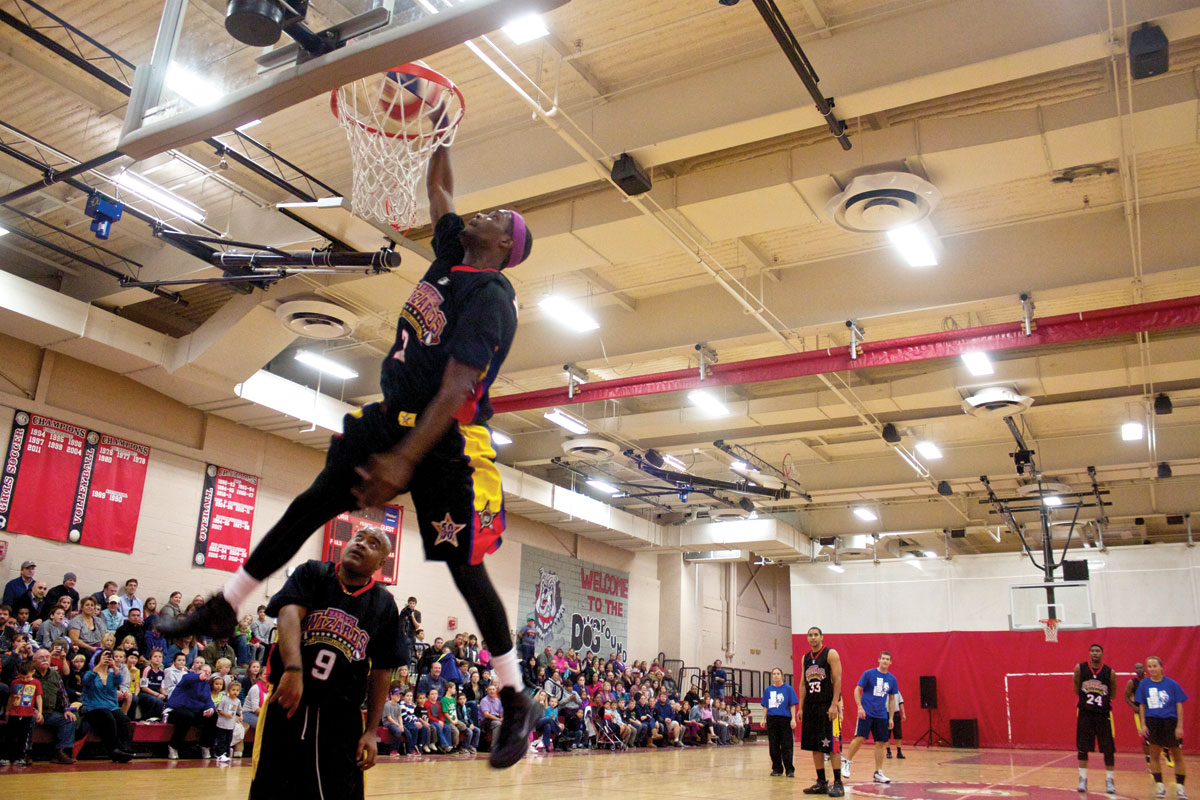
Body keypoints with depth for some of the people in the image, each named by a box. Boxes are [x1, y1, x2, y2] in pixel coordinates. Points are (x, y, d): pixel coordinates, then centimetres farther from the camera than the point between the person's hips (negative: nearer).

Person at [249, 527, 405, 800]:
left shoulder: (384, 604, 7)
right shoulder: (312, 574, 2)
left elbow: (382, 671, 8)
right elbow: (289, 613, -16)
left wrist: (371, 731, 2)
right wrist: (293, 669, -33)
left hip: (342, 719, 1)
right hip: (286, 705, -1)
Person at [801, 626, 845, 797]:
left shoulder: (831, 654, -4)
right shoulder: (805, 658, 14)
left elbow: (837, 680, -11)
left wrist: (834, 705, -19)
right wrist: (801, 708, 10)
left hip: (828, 706, -6)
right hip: (811, 706, 6)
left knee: (833, 746, -6)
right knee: (815, 746, 7)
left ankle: (838, 784, 0)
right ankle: (821, 783, 14)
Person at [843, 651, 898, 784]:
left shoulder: (892, 679, 9)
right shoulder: (869, 674, -4)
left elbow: (892, 699, 16)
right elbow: (857, 690, -2)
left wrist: (891, 718, 12)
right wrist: (860, 707, -12)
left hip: (882, 715, 4)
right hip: (866, 713, -4)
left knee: (881, 743, 3)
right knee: (860, 738, -13)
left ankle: (878, 773, 13)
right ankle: (846, 762, 3)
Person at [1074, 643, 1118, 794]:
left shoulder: (1110, 672, -6)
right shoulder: (1080, 668, -5)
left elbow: (1113, 694, 8)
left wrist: (1103, 702, 6)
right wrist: (1084, 700, 5)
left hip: (1103, 713, 0)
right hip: (1084, 713, 0)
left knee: (1108, 749, 3)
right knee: (1082, 748, 4)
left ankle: (1109, 780, 16)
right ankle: (1083, 779, 14)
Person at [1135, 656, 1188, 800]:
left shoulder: (1171, 684, -4)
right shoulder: (1144, 684, 1)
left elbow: (1179, 705, -2)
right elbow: (1141, 706, 6)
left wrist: (1179, 726, -6)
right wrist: (1143, 724, 0)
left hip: (1170, 721, -1)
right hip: (1152, 722, 2)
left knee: (1177, 755, 5)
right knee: (1154, 754, 4)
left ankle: (1180, 786, 15)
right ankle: (1159, 785, 14)